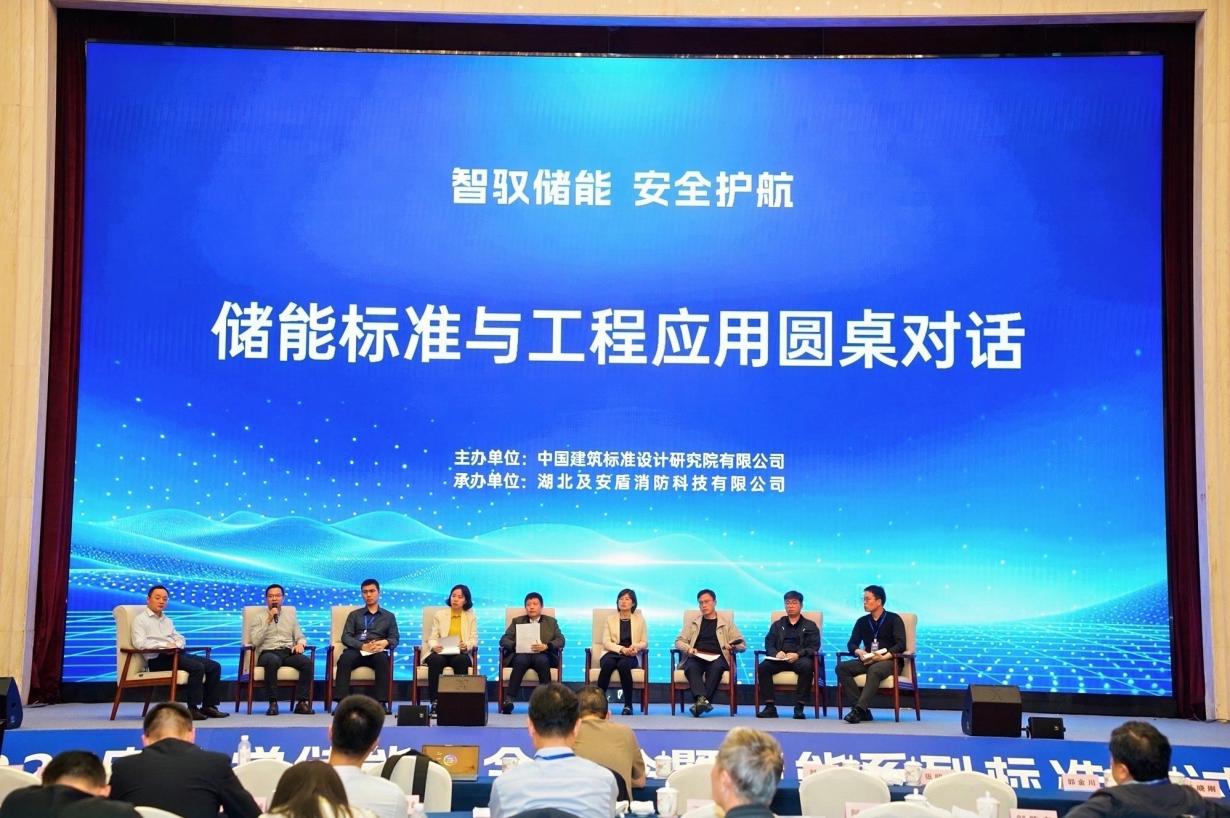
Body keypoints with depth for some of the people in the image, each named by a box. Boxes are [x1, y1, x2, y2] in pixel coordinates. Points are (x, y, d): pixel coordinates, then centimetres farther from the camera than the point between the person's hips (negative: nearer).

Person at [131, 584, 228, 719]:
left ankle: (208, 706, -4)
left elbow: (181, 638, 19)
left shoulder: (167, 620, 26)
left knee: (214, 666, -7)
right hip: (158, 658, -8)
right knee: (197, 667, -29)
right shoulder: (140, 619, 3)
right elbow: (139, 643, -13)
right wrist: (165, 645, -18)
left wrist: (176, 645, -6)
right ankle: (193, 708, -24)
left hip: (178, 653, 8)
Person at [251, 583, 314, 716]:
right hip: (268, 653, -3)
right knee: (272, 661, -40)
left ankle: (301, 702, -25)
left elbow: (300, 637, 19)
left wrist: (300, 643, -5)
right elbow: (255, 642, -3)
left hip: (289, 652, 3)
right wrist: (268, 620, -7)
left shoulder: (290, 614, 20)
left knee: (308, 661, -29)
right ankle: (273, 703, -31)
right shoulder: (259, 617, 10)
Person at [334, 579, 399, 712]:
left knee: (382, 659, -38)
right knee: (345, 658, -35)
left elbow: (395, 638, 13)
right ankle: (341, 701, -41)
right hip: (356, 650, 1)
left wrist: (385, 642, -13)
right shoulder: (354, 615, 22)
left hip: (377, 652, -1)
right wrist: (362, 646, -13)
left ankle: (381, 702, -41)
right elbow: (346, 637, 8)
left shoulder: (389, 616, 22)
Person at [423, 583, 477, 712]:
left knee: (461, 660, -36)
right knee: (436, 660, -35)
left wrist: (466, 645, -21)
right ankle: (434, 701, -36)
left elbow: (474, 640, 4)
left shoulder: (471, 617, 13)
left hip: (460, 653, 0)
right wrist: (434, 646, -19)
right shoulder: (439, 615, 13)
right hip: (440, 652, 0)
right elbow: (432, 638, 6)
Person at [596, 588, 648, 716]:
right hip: (612, 653, 1)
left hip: (630, 656, -1)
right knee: (607, 664, -35)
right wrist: (622, 649, -13)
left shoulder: (639, 619, 14)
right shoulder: (610, 619, 15)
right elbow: (606, 642, 4)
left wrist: (636, 646, -12)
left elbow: (644, 643, 12)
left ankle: (628, 705, -28)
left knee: (623, 664, -36)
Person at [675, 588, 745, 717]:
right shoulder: (693, 622, 24)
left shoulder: (726, 622, 19)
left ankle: (699, 702, -43)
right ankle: (702, 699, -52)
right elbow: (679, 641, 17)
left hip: (717, 658, -1)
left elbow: (742, 645, 14)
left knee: (716, 667, -36)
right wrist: (688, 648, -6)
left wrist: (733, 647, -10)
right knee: (691, 668, -34)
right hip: (696, 657, 1)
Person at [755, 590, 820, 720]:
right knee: (762, 667, -29)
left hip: (800, 657, -2)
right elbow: (768, 644, 13)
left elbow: (813, 647, 3)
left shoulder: (810, 626, 18)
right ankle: (770, 707, -28)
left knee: (807, 666, -38)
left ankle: (799, 707, -33)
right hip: (779, 658, 2)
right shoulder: (777, 625, 25)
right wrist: (776, 653, -12)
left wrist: (798, 654, -17)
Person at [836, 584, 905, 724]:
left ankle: (859, 709, -48)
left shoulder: (893, 619, 2)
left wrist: (884, 656, -23)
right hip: (868, 660, 5)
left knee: (874, 670, -39)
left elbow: (901, 644, -9)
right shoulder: (862, 621, 15)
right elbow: (851, 644, 11)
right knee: (842, 667, -21)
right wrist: (859, 652, -13)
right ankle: (862, 711, -30)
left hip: (889, 661, -5)